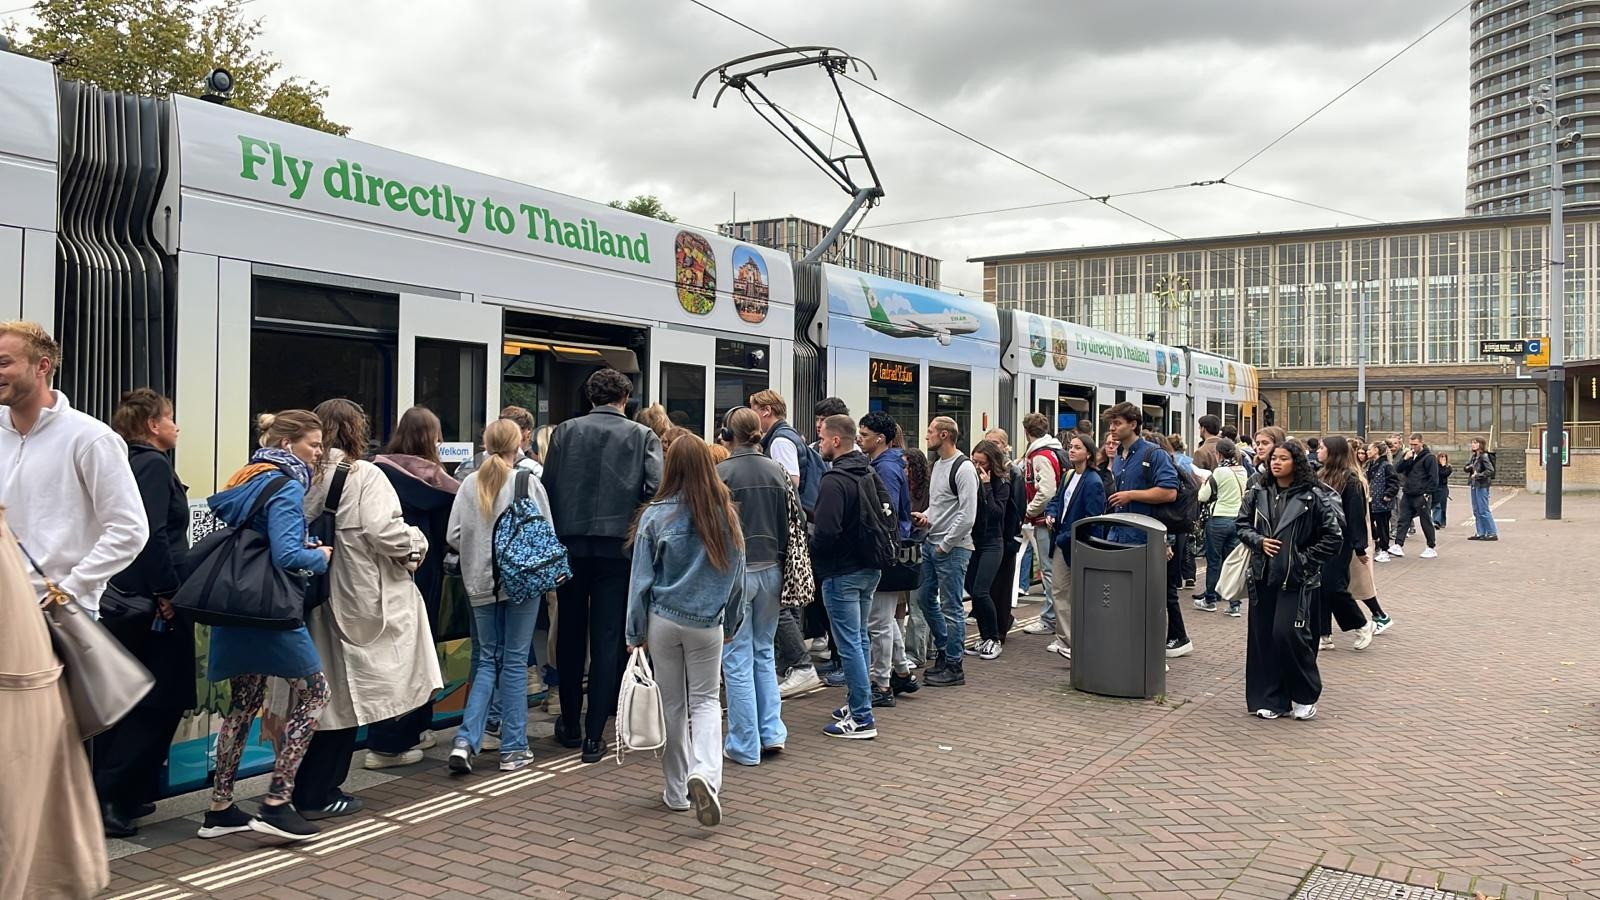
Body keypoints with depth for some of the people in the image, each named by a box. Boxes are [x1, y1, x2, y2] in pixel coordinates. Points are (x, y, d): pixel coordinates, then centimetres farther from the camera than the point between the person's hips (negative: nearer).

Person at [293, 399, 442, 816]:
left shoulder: (304, 476, 5)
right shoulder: (364, 475, -12)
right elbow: (383, 531, -21)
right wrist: (416, 544, -4)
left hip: (314, 597, 6)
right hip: (358, 600, -6)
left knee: (326, 691, 16)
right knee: (345, 694, 4)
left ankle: (313, 787, 23)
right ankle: (318, 794, 11)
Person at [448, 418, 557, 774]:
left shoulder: (469, 484, -2)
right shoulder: (529, 483, -9)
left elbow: (454, 536, -1)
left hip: (481, 584, 3)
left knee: (487, 660, 15)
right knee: (515, 661, 5)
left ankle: (465, 740, 3)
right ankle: (514, 748, 11)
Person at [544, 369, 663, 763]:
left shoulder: (565, 431, 2)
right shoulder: (643, 436, -2)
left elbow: (547, 485, 0)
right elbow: (657, 487, -13)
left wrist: (556, 532, 10)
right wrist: (626, 505, 7)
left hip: (570, 543, 2)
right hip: (617, 546, -1)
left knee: (570, 637, 14)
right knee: (606, 641, 4)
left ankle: (570, 725, 26)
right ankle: (594, 735, 5)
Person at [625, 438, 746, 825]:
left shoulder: (656, 516, -9)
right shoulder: (727, 515, -4)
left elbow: (641, 578, -4)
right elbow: (736, 576, 5)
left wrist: (635, 633, 6)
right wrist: (731, 624, 18)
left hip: (664, 621, 0)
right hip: (708, 623, 1)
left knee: (673, 704, 11)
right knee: (705, 700, 11)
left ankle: (677, 791, 20)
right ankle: (705, 771, -13)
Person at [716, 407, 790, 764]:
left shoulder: (719, 474, -11)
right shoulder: (777, 472, 3)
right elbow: (788, 524, 8)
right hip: (770, 570, 5)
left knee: (738, 659, 4)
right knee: (764, 652, 18)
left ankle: (745, 745, 9)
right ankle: (772, 733, 17)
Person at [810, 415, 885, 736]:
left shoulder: (834, 480, -19)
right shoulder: (870, 473, 9)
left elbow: (826, 532, -26)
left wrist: (812, 559, -9)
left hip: (842, 573, -9)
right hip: (870, 568, 9)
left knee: (849, 644, -3)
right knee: (860, 639, 17)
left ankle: (862, 718, 1)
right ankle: (858, 705, 26)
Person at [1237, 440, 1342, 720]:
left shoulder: (1311, 496, -5)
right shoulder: (1257, 493, 6)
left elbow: (1333, 536, -2)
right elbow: (1242, 525, 11)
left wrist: (1305, 559, -6)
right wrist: (1259, 541, -7)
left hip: (1295, 579, -4)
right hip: (1262, 576, 4)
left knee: (1289, 634, -11)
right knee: (1262, 636, 4)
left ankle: (1305, 696, 10)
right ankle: (1271, 698, 15)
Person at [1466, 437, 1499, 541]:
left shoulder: (1484, 456, -12)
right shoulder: (1474, 456, 12)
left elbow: (1490, 470, -20)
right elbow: (1466, 467, 16)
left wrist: (1478, 475, -18)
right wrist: (1470, 467, -5)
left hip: (1482, 486, -9)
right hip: (1474, 486, 9)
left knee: (1484, 511, -7)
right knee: (1476, 511, 11)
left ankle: (1493, 533, -1)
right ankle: (1481, 533, 16)